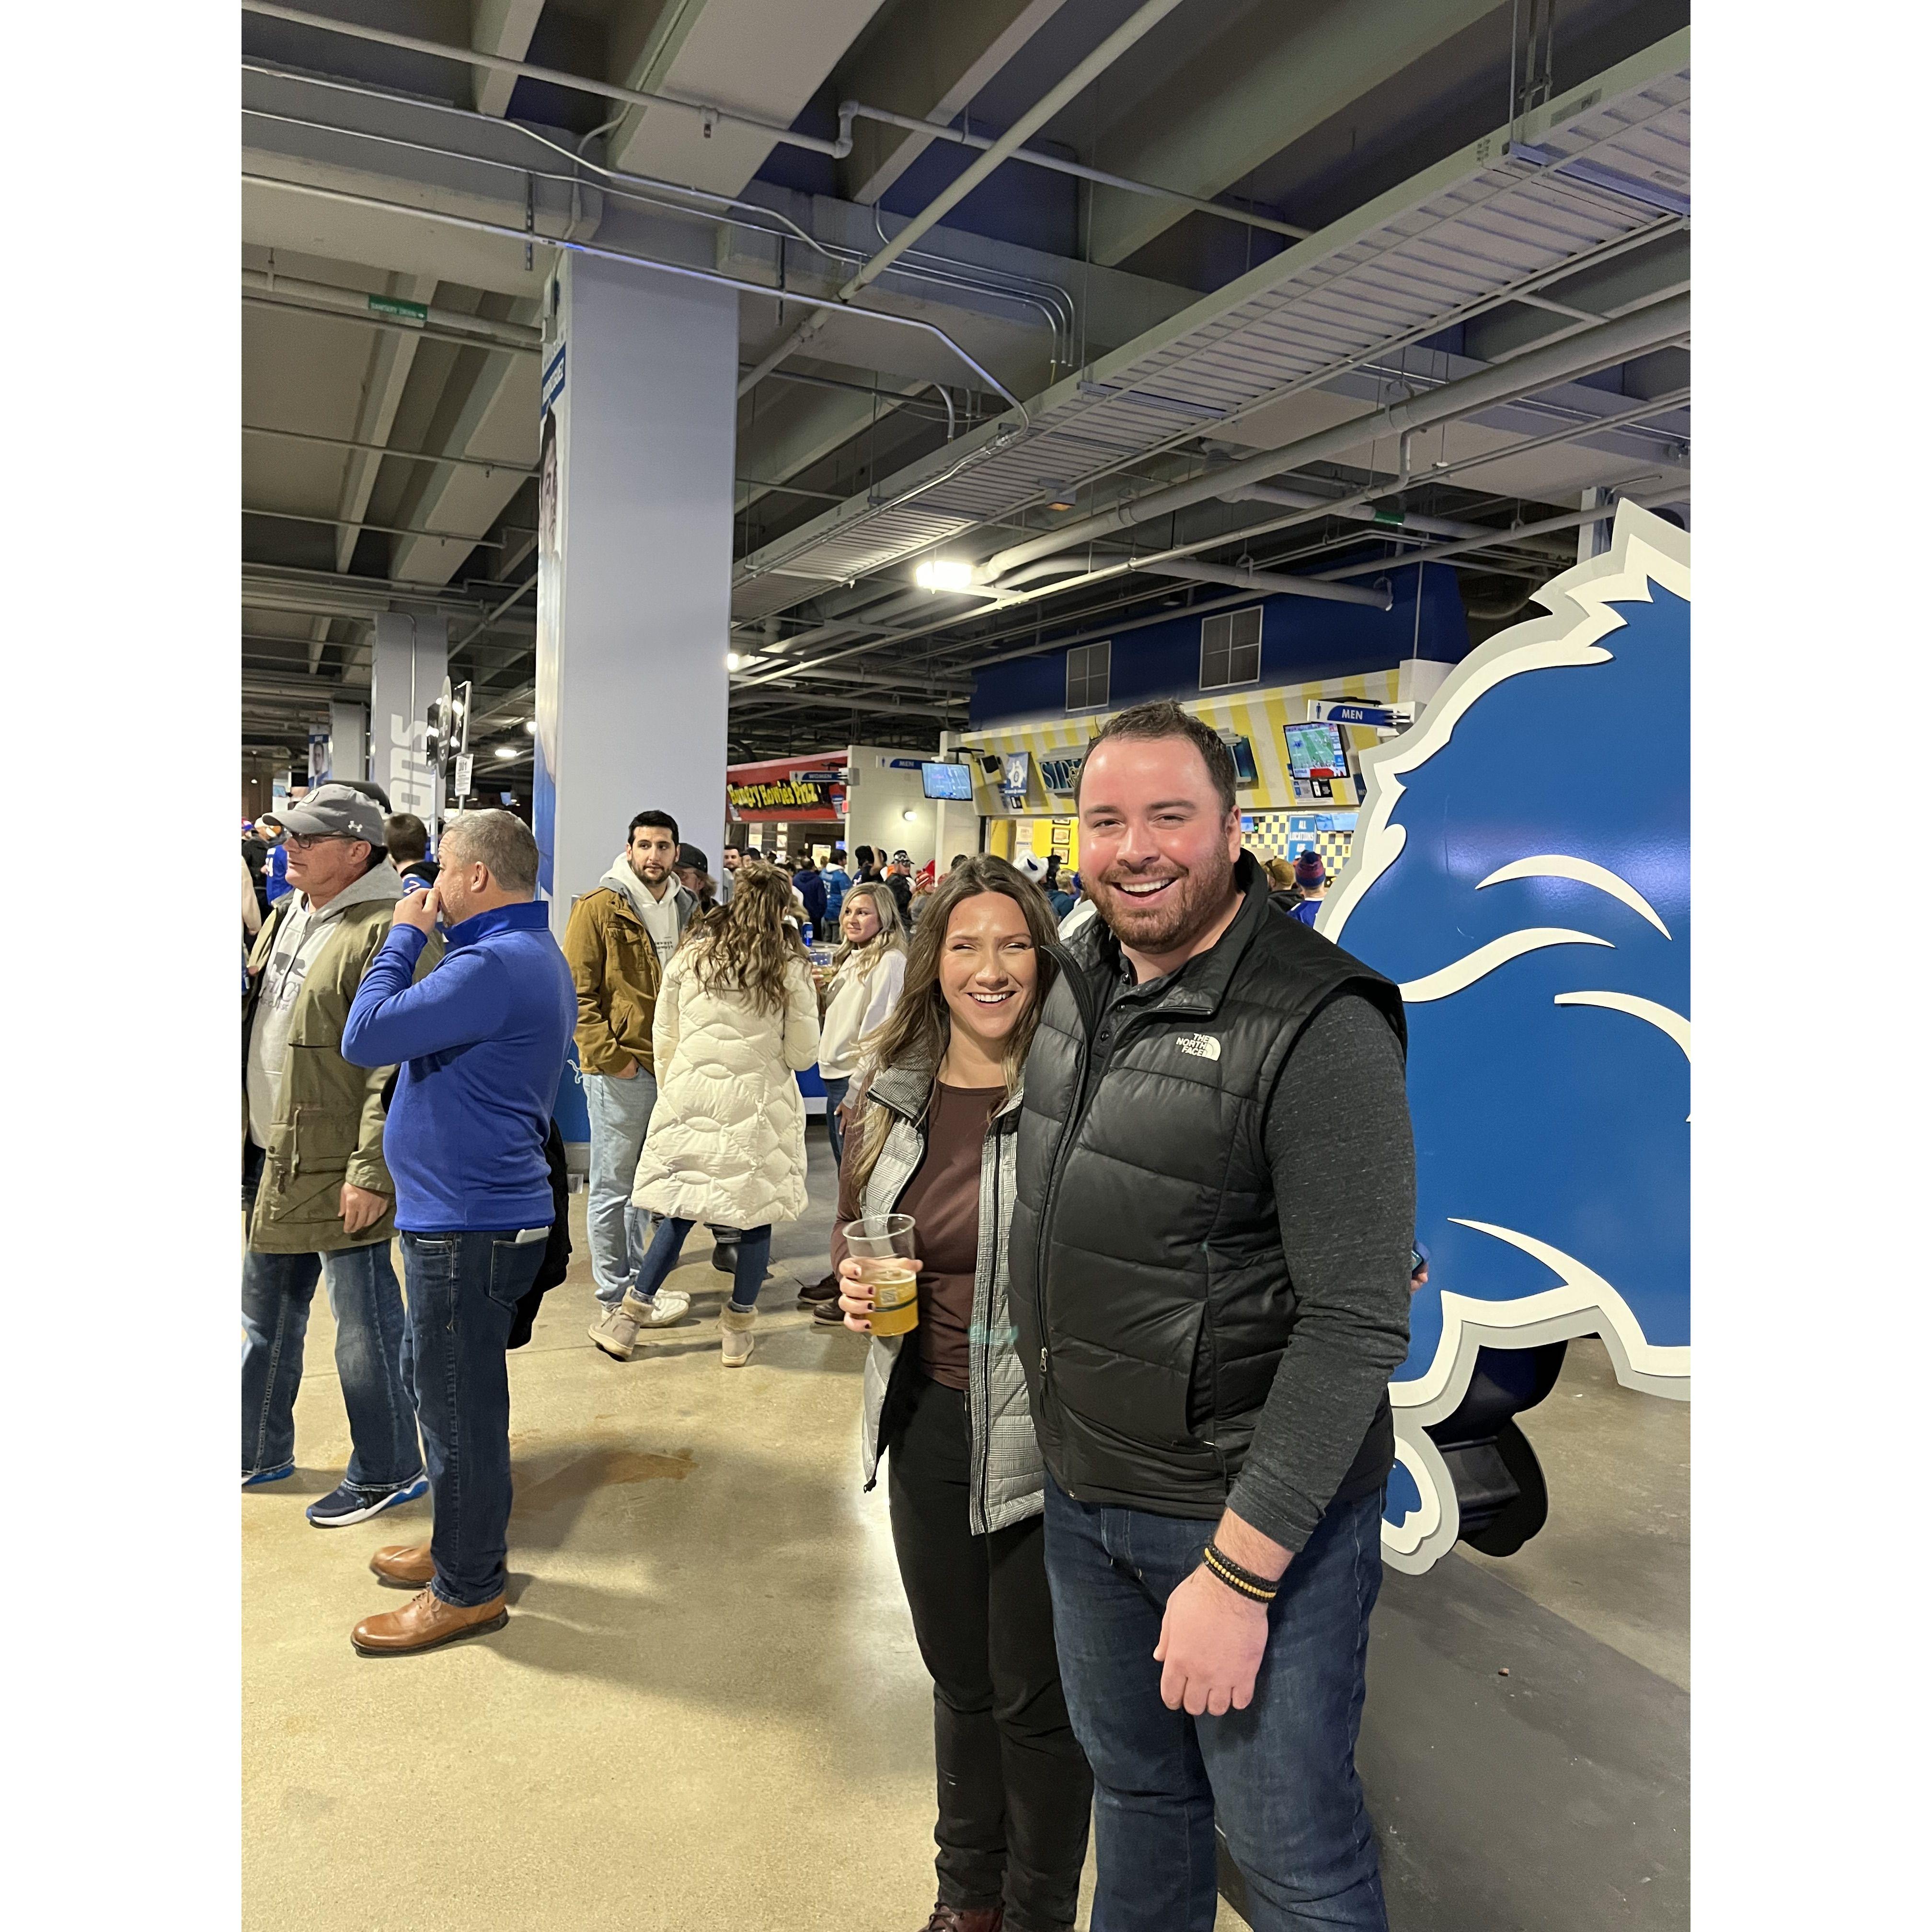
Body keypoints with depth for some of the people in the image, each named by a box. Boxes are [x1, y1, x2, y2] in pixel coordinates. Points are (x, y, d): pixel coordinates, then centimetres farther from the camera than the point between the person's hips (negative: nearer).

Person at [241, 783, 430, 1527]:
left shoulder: (387, 931, -18)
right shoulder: (283, 917, 12)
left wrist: (371, 1171, -24)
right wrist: (249, 1142, 18)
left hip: (337, 1172, -9)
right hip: (271, 1160, 10)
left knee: (365, 1325, 4)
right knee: (267, 1317, 22)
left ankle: (386, 1473, 21)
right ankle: (261, 1453, 41)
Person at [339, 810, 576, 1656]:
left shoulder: (494, 966, -23)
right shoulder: (535, 955, 12)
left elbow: (364, 1037, -22)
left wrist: (404, 935, -12)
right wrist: (421, 938, 5)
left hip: (468, 1225, -11)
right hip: (485, 1209, 11)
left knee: (455, 1401, 3)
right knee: (462, 1393, 23)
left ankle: (467, 1588, 18)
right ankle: (464, 1542, 39)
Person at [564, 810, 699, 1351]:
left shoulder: (686, 910, 11)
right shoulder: (599, 907, -7)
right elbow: (576, 990, -11)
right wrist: (609, 1054, -15)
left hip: (671, 1068, 6)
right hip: (620, 1069, -6)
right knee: (613, 1188, 3)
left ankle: (638, 1287, 30)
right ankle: (614, 1301, 14)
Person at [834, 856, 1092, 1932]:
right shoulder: (897, 1097, 2)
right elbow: (858, 1235, 16)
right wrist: (858, 1288, -3)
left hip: (1040, 1438, -5)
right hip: (925, 1424, 6)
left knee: (1036, 1700, 12)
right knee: (959, 1680, 24)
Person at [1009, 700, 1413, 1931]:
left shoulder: (1320, 1030, -23)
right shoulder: (1083, 976, 1)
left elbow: (1358, 1325, -24)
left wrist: (1238, 1573, -22)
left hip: (1256, 1515, -6)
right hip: (1083, 1494, 7)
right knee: (1135, 1786, 27)